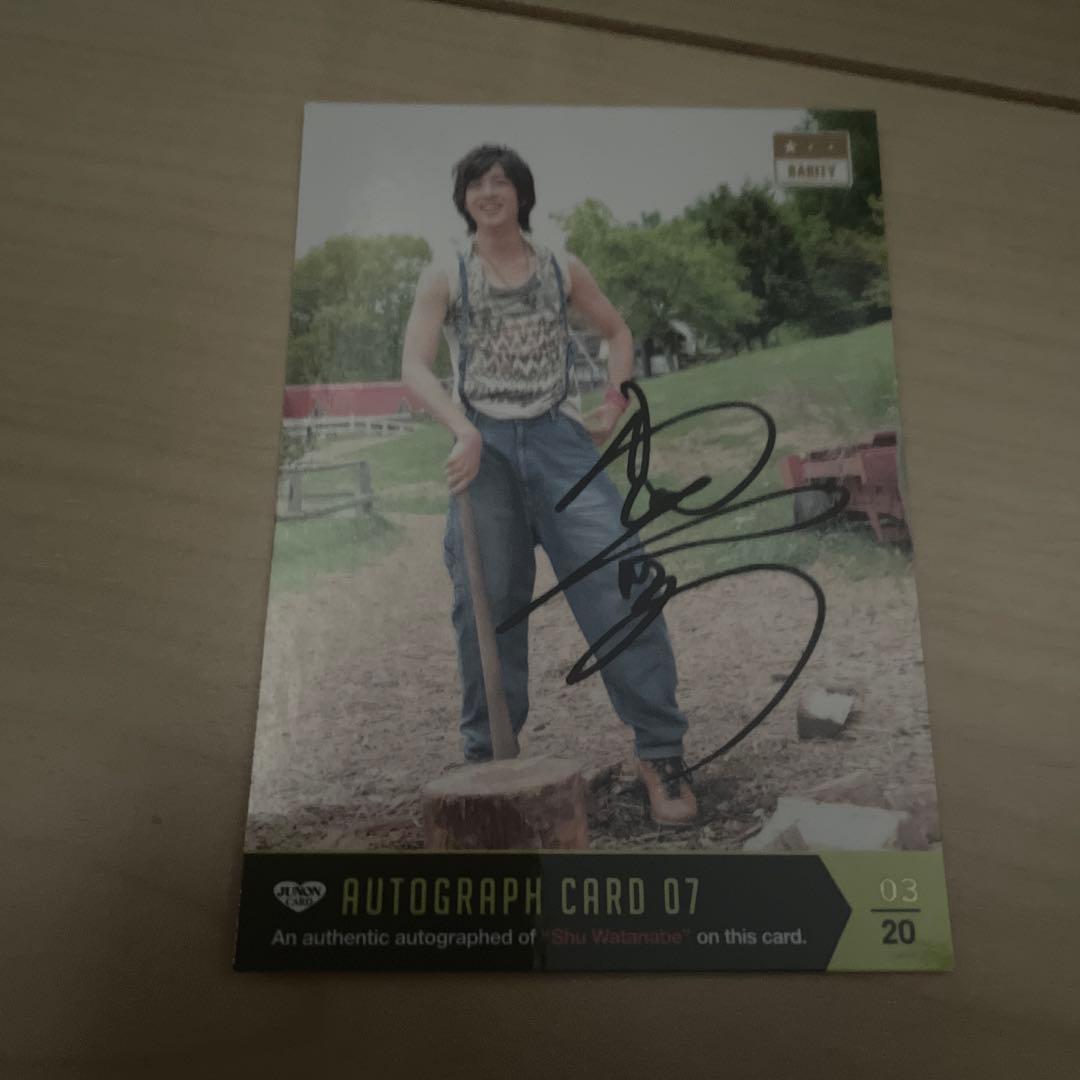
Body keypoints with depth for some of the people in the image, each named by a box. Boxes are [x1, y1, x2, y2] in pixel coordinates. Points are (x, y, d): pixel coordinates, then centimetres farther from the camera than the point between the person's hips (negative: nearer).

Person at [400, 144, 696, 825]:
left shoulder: (563, 270, 14)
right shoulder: (444, 281, 9)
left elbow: (618, 332, 25)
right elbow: (415, 367, -2)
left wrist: (615, 404, 9)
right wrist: (463, 432, -19)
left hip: (560, 439, 0)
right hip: (484, 447, 0)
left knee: (618, 586, -13)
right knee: (487, 607, 2)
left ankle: (661, 752, -4)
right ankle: (487, 758, 18)